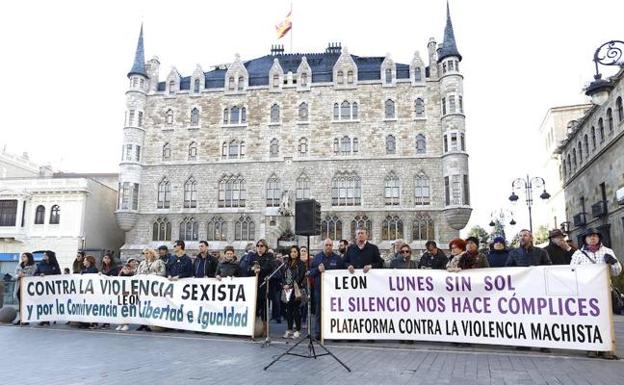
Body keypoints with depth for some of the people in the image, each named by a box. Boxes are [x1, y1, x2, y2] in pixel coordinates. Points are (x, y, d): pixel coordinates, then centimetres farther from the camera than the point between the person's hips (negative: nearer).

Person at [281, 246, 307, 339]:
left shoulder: (301, 264, -1)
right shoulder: (287, 264, 16)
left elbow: (301, 276, -9)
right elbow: (283, 275, 14)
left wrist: (292, 285, -14)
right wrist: (284, 285, -3)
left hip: (296, 290, -5)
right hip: (287, 290, 5)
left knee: (296, 310, -3)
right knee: (288, 309, 8)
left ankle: (297, 330, 4)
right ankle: (289, 329, 16)